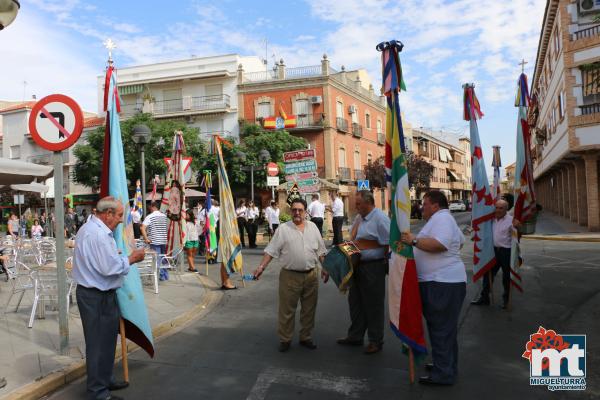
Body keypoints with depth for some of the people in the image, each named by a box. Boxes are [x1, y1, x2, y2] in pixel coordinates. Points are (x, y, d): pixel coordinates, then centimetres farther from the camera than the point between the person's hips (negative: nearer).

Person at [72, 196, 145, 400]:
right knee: (98, 343, 1)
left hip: (100, 294, 11)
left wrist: (117, 255, 14)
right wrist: (131, 258, -12)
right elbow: (110, 267, -24)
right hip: (97, 297, -11)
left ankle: (105, 381, 36)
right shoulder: (99, 233, -22)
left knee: (107, 339, 21)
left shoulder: (90, 228, 13)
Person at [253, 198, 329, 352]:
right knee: (287, 310, 5)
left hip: (311, 275, 3)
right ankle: (285, 340, 20)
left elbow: (320, 251, 13)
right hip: (290, 276, -3)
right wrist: (261, 267, -13)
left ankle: (306, 338, 29)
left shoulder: (312, 227, 7)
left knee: (309, 310, 13)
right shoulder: (283, 229, -3)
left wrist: (325, 268, 9)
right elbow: (271, 250, -5)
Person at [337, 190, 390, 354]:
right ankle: (355, 336, 34)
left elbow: (388, 244, -18)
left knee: (373, 305, 5)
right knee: (355, 302, 17)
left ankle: (375, 341, 21)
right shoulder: (359, 217, 10)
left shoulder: (380, 218, -16)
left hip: (373, 268, -8)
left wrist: (385, 264, -12)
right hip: (357, 265, 9)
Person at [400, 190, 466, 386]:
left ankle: (443, 373, 3)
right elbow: (460, 241, 32)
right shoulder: (442, 218, 20)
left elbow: (439, 244, -29)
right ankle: (446, 365, 30)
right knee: (444, 328, 19)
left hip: (442, 283, -11)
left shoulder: (441, 217, -14)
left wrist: (414, 240, -24)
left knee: (441, 329, -5)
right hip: (442, 281, 11)